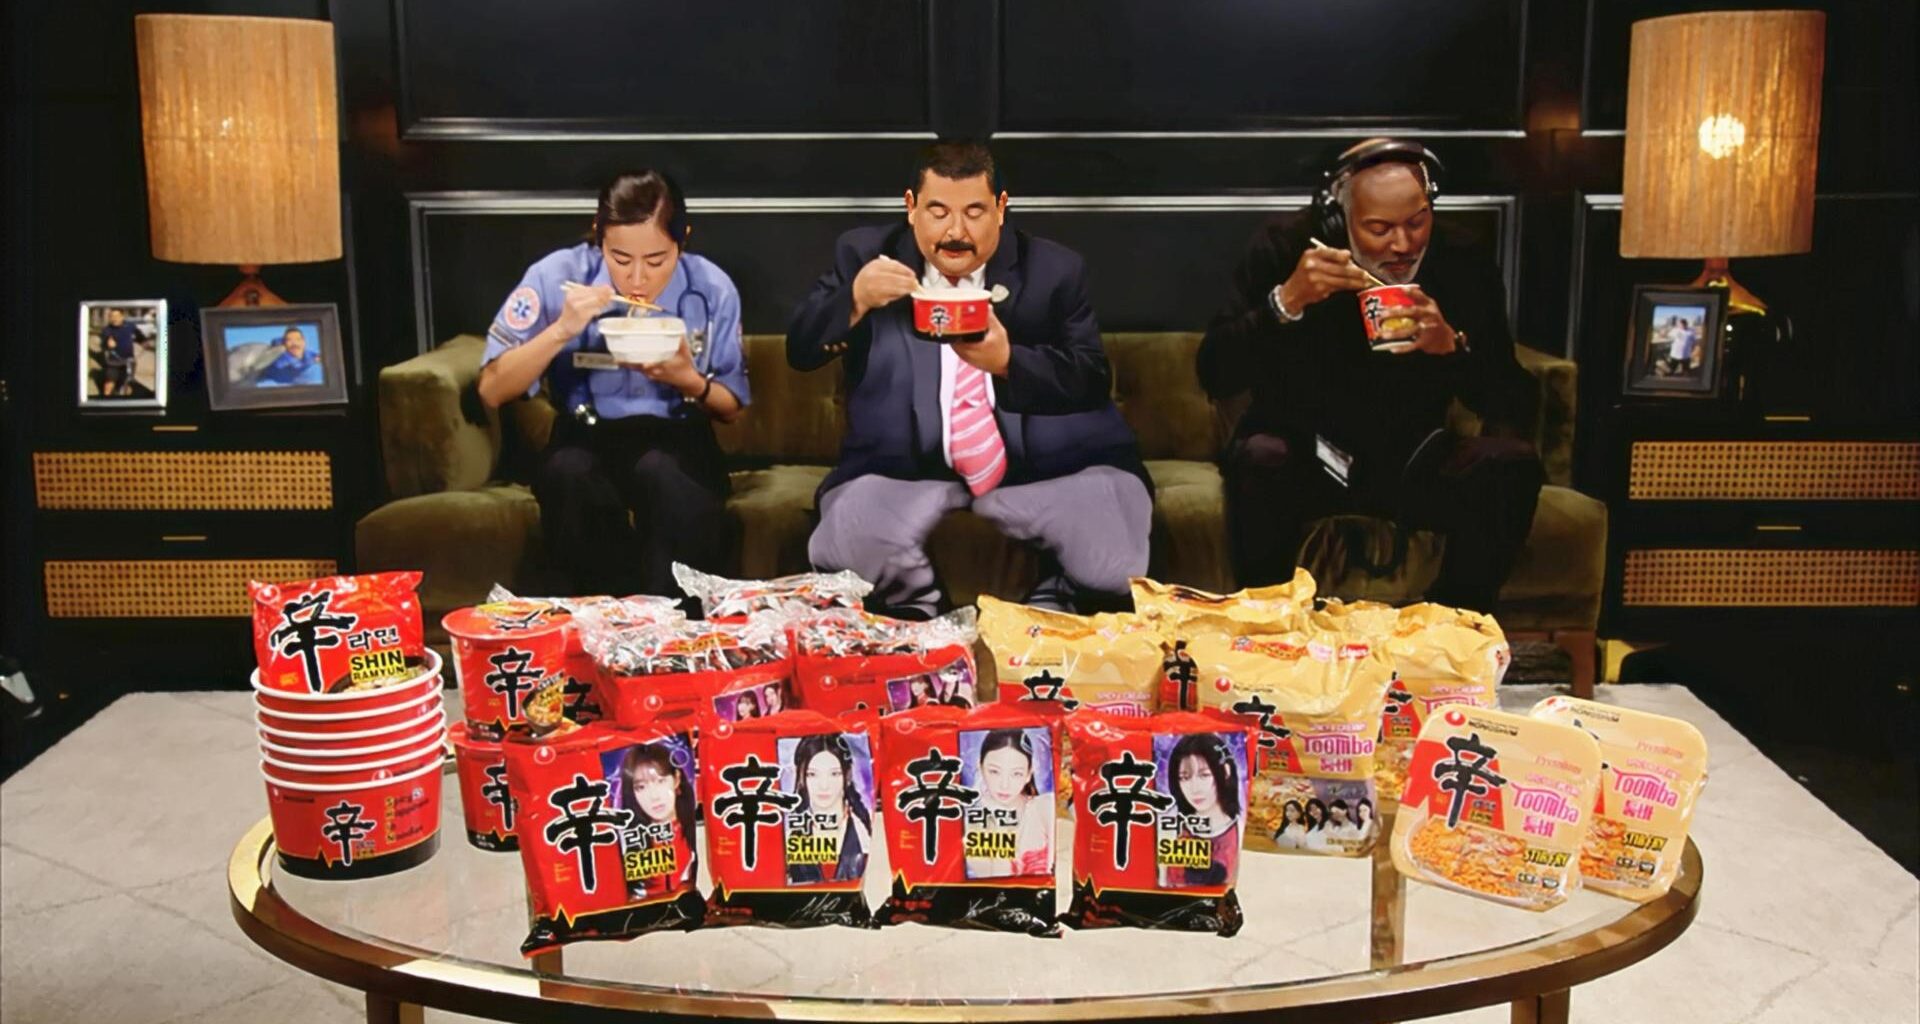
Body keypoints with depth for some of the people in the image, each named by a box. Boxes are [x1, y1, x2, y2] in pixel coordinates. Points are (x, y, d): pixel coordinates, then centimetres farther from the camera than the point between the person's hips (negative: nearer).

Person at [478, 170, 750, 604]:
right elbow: (492, 391, -10)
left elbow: (731, 406, 5)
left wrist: (689, 380, -18)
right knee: (570, 471, -35)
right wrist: (562, 330, -24)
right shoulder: (558, 277, -10)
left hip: (677, 441, 0)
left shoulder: (712, 289, -6)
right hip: (585, 439, 0)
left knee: (661, 471, -36)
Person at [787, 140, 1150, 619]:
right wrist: (855, 300, -21)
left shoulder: (1054, 270, 3)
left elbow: (1094, 381, -3)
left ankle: (1053, 611, 7)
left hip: (1038, 467, 0)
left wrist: (1008, 361, -23)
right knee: (844, 542, -27)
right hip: (902, 467, 0)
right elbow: (800, 352, 0)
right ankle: (918, 612, 2)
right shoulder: (865, 254, 5)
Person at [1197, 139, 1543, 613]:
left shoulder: (1463, 268, -5)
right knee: (1259, 457, -35)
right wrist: (1286, 300, -31)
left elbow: (1517, 407, -8)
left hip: (1409, 464, 2)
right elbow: (1215, 376, -17)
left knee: (1513, 463, -23)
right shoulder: (1283, 250, -10)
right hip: (1303, 460, -2)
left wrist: (1454, 346, -26)